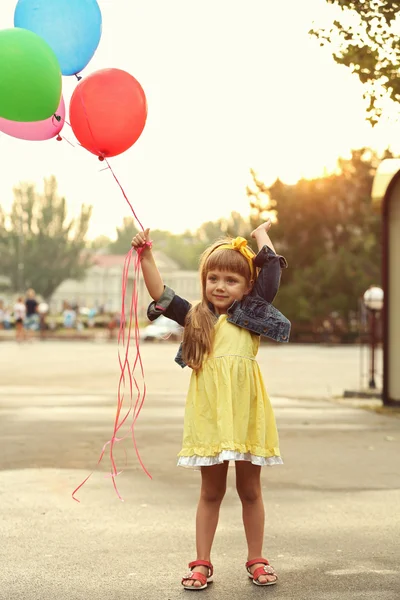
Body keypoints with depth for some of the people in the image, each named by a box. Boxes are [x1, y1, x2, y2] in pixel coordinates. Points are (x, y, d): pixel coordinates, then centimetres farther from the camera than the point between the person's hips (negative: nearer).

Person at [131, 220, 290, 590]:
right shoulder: (196, 317, 11)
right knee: (211, 490, 11)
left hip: (246, 411, -1)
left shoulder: (252, 312, 8)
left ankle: (256, 560, 22)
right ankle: (202, 563, 17)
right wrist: (146, 257, -5)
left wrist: (262, 235, 18)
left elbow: (272, 270, 6)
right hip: (209, 413, 1)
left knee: (250, 489, 11)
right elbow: (160, 295, 3)